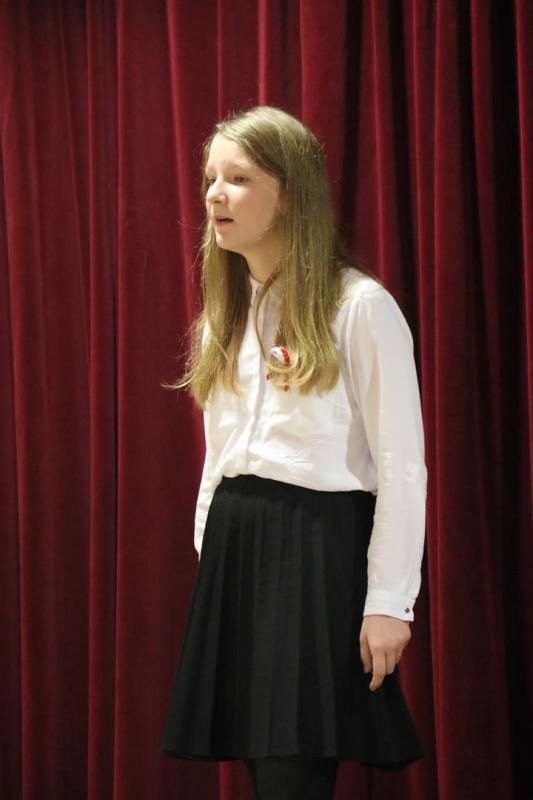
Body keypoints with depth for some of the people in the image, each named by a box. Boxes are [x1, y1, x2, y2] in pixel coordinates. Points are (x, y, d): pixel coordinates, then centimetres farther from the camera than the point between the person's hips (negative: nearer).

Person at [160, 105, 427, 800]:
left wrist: (389, 602, -14)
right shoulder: (224, 317, 15)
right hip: (233, 552, 7)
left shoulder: (361, 307, -7)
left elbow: (403, 468, -10)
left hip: (319, 544, -7)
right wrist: (210, 555, 13)